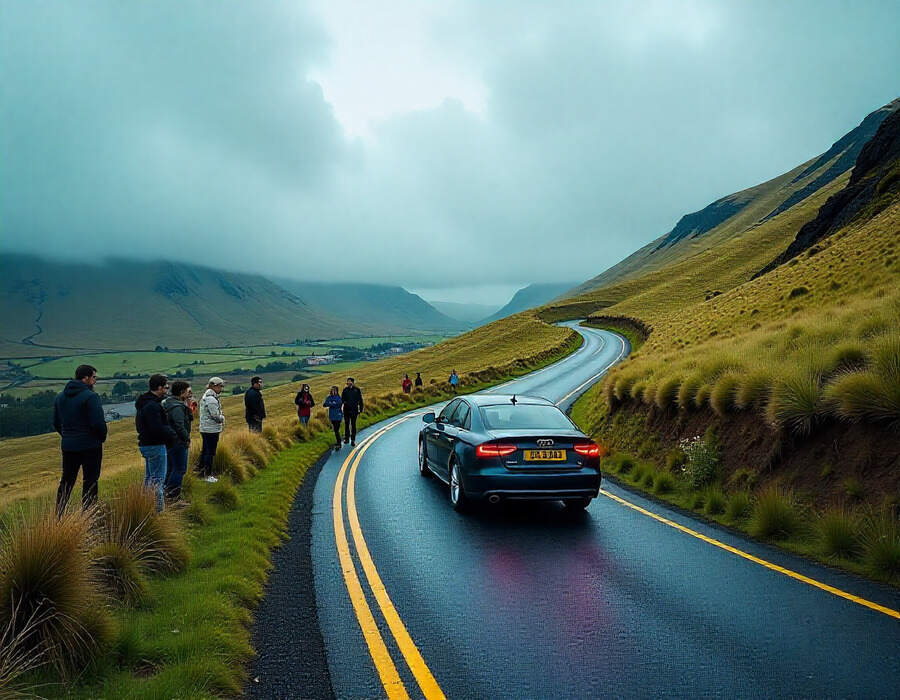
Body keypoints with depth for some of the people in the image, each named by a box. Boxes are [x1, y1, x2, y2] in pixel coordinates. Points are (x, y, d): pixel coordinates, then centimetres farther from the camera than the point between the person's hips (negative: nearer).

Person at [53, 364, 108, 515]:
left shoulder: (60, 397, 9)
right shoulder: (90, 397, -15)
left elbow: (56, 423, 13)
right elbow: (98, 423, -19)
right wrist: (102, 438, -2)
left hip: (67, 446, 7)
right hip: (90, 446, -6)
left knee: (66, 482, 16)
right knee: (90, 482, 2)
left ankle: (58, 515, 19)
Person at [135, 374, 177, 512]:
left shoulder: (144, 403, 13)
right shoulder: (153, 406, -21)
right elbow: (158, 429, -26)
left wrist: (168, 431, 6)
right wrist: (171, 433, -10)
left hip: (146, 444, 11)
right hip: (155, 446, -11)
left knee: (149, 477, 18)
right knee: (158, 478, -5)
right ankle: (158, 507, -2)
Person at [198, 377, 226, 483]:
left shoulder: (205, 396, 13)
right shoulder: (211, 399, -20)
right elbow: (216, 416, -21)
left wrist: (220, 417, 7)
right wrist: (223, 418, -1)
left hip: (204, 429, 10)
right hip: (212, 430, -10)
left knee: (205, 450, 18)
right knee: (210, 452, -3)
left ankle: (202, 471, 28)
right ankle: (207, 475, 2)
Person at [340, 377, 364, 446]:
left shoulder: (357, 390, -3)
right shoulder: (345, 390, 4)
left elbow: (360, 400, 2)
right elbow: (342, 399, 10)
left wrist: (360, 410, -1)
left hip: (354, 410, -2)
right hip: (346, 410, 2)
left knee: (353, 425, 2)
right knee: (346, 424, 6)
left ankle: (353, 440, 9)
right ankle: (347, 438, 17)